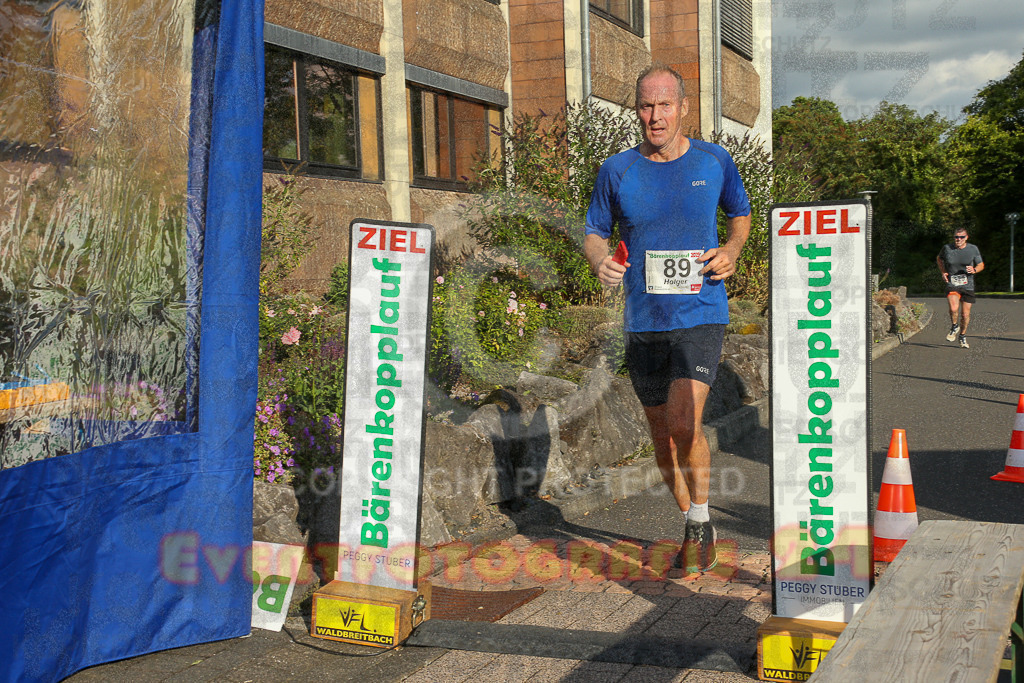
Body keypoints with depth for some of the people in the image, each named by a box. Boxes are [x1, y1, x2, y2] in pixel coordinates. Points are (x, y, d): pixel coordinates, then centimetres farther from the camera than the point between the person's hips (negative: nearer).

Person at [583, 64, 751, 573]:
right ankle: (692, 527, 32)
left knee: (683, 425, -20)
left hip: (701, 315, -2)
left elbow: (740, 215, 19)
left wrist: (731, 251, -2)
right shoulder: (617, 170, 1)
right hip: (643, 322, 3)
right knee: (662, 436, 11)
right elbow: (593, 233, 10)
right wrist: (601, 262, -13)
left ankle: (701, 521, 4)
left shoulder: (714, 161, 2)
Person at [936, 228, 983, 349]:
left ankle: (963, 337, 28)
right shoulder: (947, 248, 0)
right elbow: (939, 258, 21)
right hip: (952, 285, -1)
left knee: (965, 314, 4)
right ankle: (954, 327, 4)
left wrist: (974, 270, -12)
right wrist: (943, 272, 6)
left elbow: (981, 265, 11)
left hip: (967, 286, 1)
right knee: (954, 308, -26)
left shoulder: (973, 249, 1)